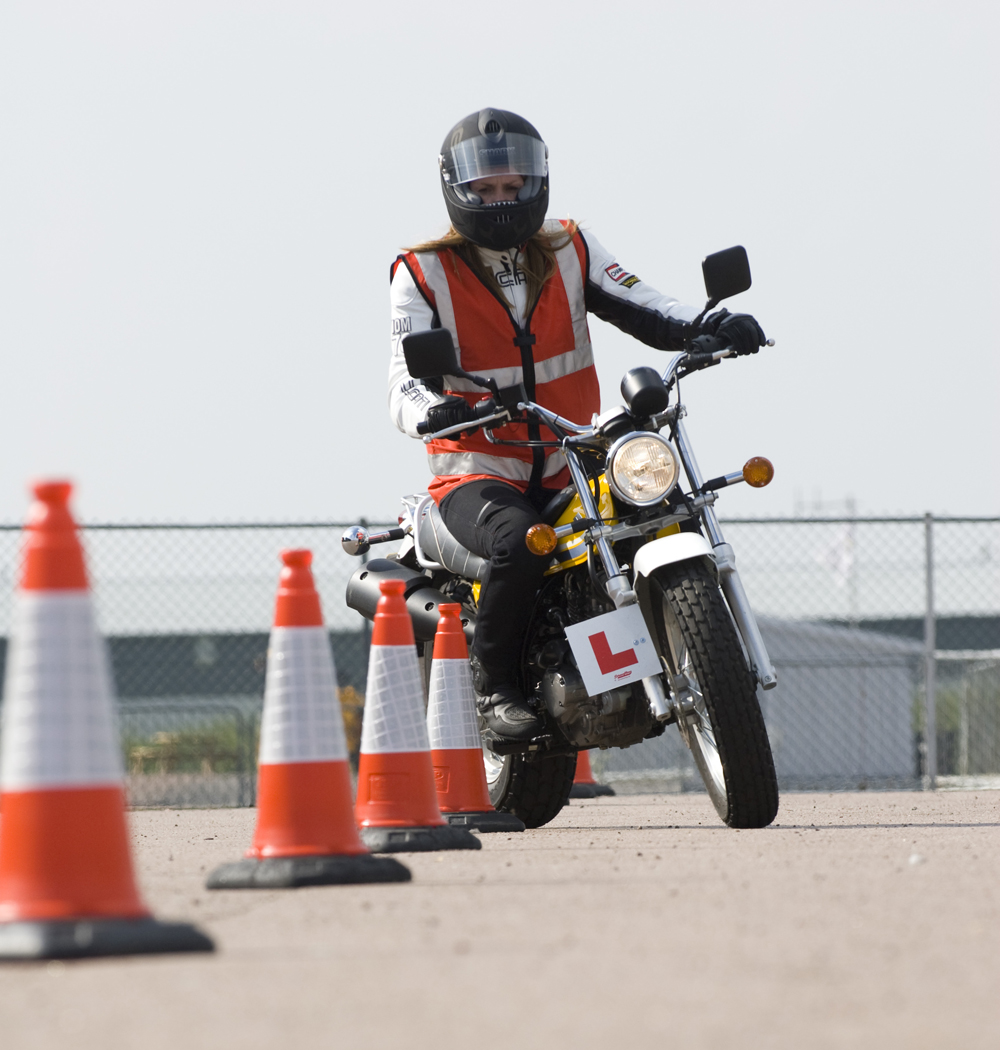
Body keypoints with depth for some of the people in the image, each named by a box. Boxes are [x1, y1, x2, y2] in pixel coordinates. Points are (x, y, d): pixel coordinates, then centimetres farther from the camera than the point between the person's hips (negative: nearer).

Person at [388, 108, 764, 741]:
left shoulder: (569, 251, 9)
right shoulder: (424, 274, -1)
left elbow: (644, 310, -3)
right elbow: (407, 378, -13)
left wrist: (708, 328, -25)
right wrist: (430, 409, -38)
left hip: (571, 468, 4)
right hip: (477, 469, -4)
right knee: (520, 544, -36)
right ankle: (495, 685, -14)